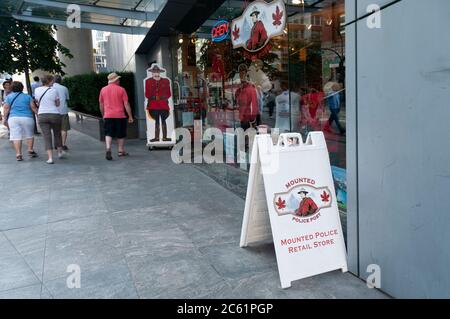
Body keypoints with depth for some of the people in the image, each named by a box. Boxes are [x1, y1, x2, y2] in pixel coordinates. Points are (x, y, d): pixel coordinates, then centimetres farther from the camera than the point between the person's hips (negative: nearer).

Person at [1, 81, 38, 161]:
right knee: (29, 135, 14)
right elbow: (33, 107, 1)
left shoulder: (9, 97, 8)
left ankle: (18, 154, -4)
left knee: (16, 136, 0)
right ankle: (30, 151, 13)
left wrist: (5, 119, 7)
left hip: (13, 118, 1)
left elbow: (6, 108, 2)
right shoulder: (27, 97, 7)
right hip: (27, 118, -1)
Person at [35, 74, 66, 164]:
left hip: (42, 115, 2)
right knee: (57, 134, 19)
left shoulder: (37, 90, 3)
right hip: (55, 115, -2)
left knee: (47, 137, 1)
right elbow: (58, 104, 1)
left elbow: (37, 101, 15)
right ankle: (60, 152, 34)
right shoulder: (54, 90, -5)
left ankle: (50, 158, -6)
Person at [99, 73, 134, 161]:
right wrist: (130, 116, -2)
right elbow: (126, 104, -6)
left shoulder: (103, 90, 7)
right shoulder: (121, 89, -3)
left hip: (108, 116, 2)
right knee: (121, 134, 11)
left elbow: (101, 105, 13)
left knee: (108, 134, 3)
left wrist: (103, 115, 25)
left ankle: (108, 149, -17)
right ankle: (121, 151, 19)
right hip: (120, 115, -2)